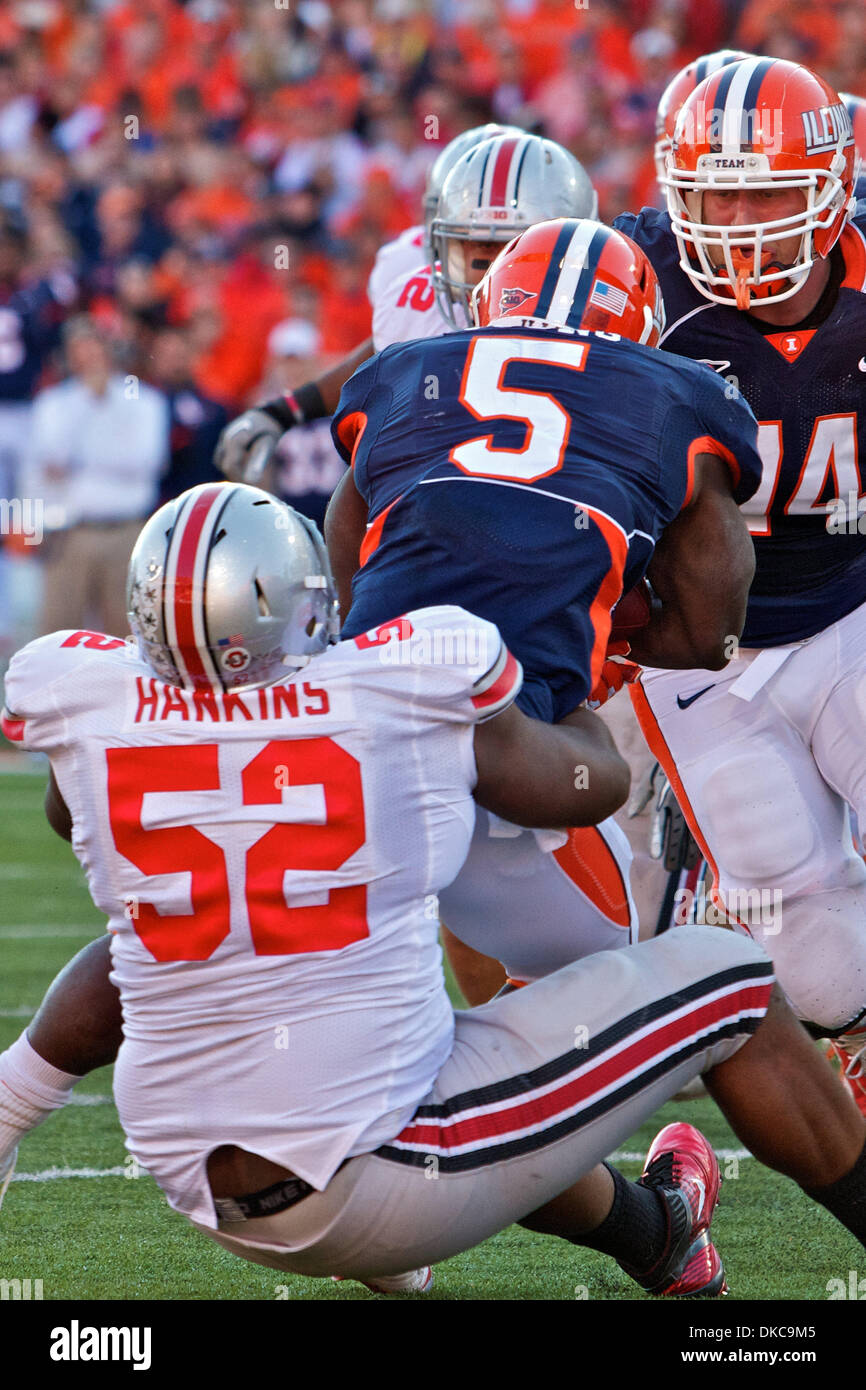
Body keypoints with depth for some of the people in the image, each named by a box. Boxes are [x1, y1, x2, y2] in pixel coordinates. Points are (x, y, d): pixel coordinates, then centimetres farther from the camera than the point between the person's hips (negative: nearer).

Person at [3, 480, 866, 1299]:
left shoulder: (85, 706, -7)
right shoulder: (415, 687, -13)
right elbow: (593, 783, 8)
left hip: (210, 1204, 5)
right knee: (728, 984, 12)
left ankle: (651, 1229, 64)